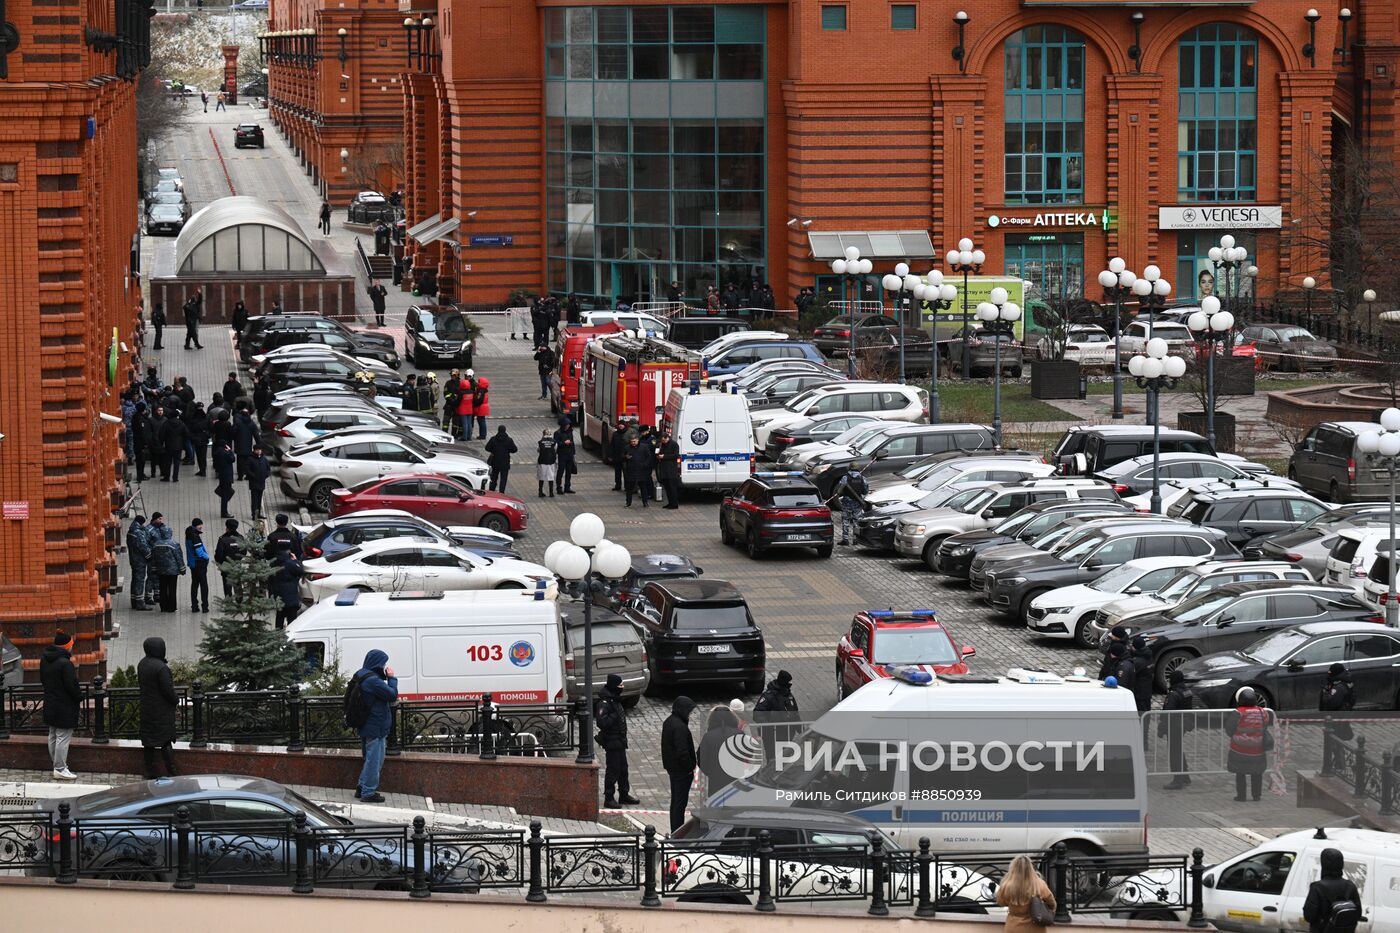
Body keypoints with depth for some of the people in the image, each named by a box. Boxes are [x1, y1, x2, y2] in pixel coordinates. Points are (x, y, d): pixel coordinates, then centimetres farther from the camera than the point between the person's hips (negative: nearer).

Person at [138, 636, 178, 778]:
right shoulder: (161, 668, -23)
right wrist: (176, 700, -1)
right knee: (165, 741, 0)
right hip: (162, 711, -7)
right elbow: (168, 690, -20)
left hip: (146, 707, 7)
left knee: (148, 741, 11)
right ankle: (170, 773, 2)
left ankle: (150, 773, 15)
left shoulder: (142, 664, 1)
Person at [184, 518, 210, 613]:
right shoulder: (195, 537, -20)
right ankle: (205, 606, -1)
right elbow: (199, 552, -23)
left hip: (192, 564, 8)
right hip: (200, 563, -8)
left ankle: (194, 606, 16)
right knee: (203, 584, -1)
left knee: (194, 584, 14)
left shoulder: (188, 537, 8)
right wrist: (206, 556, -5)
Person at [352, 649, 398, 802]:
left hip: (366, 726, 10)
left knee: (370, 759, 21)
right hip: (376, 729, -10)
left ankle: (362, 788, 28)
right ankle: (368, 793, 4)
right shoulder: (373, 680, -24)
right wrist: (391, 678, -10)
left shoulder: (361, 676, 9)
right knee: (374, 759, -2)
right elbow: (393, 695, -18)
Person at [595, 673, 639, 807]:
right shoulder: (604, 703, -19)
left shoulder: (615, 700, 12)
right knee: (612, 770, -4)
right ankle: (609, 798, 3)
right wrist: (614, 716, -24)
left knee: (623, 769, 17)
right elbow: (601, 722, -28)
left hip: (620, 741, 10)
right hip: (611, 742, -10)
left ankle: (624, 795, 28)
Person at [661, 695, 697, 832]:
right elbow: (682, 750, -26)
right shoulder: (679, 727, -24)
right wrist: (690, 768, -16)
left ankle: (675, 830, 26)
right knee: (680, 801, -3)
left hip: (671, 767, 10)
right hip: (681, 770, -10)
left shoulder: (668, 722, 8)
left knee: (676, 800, 18)